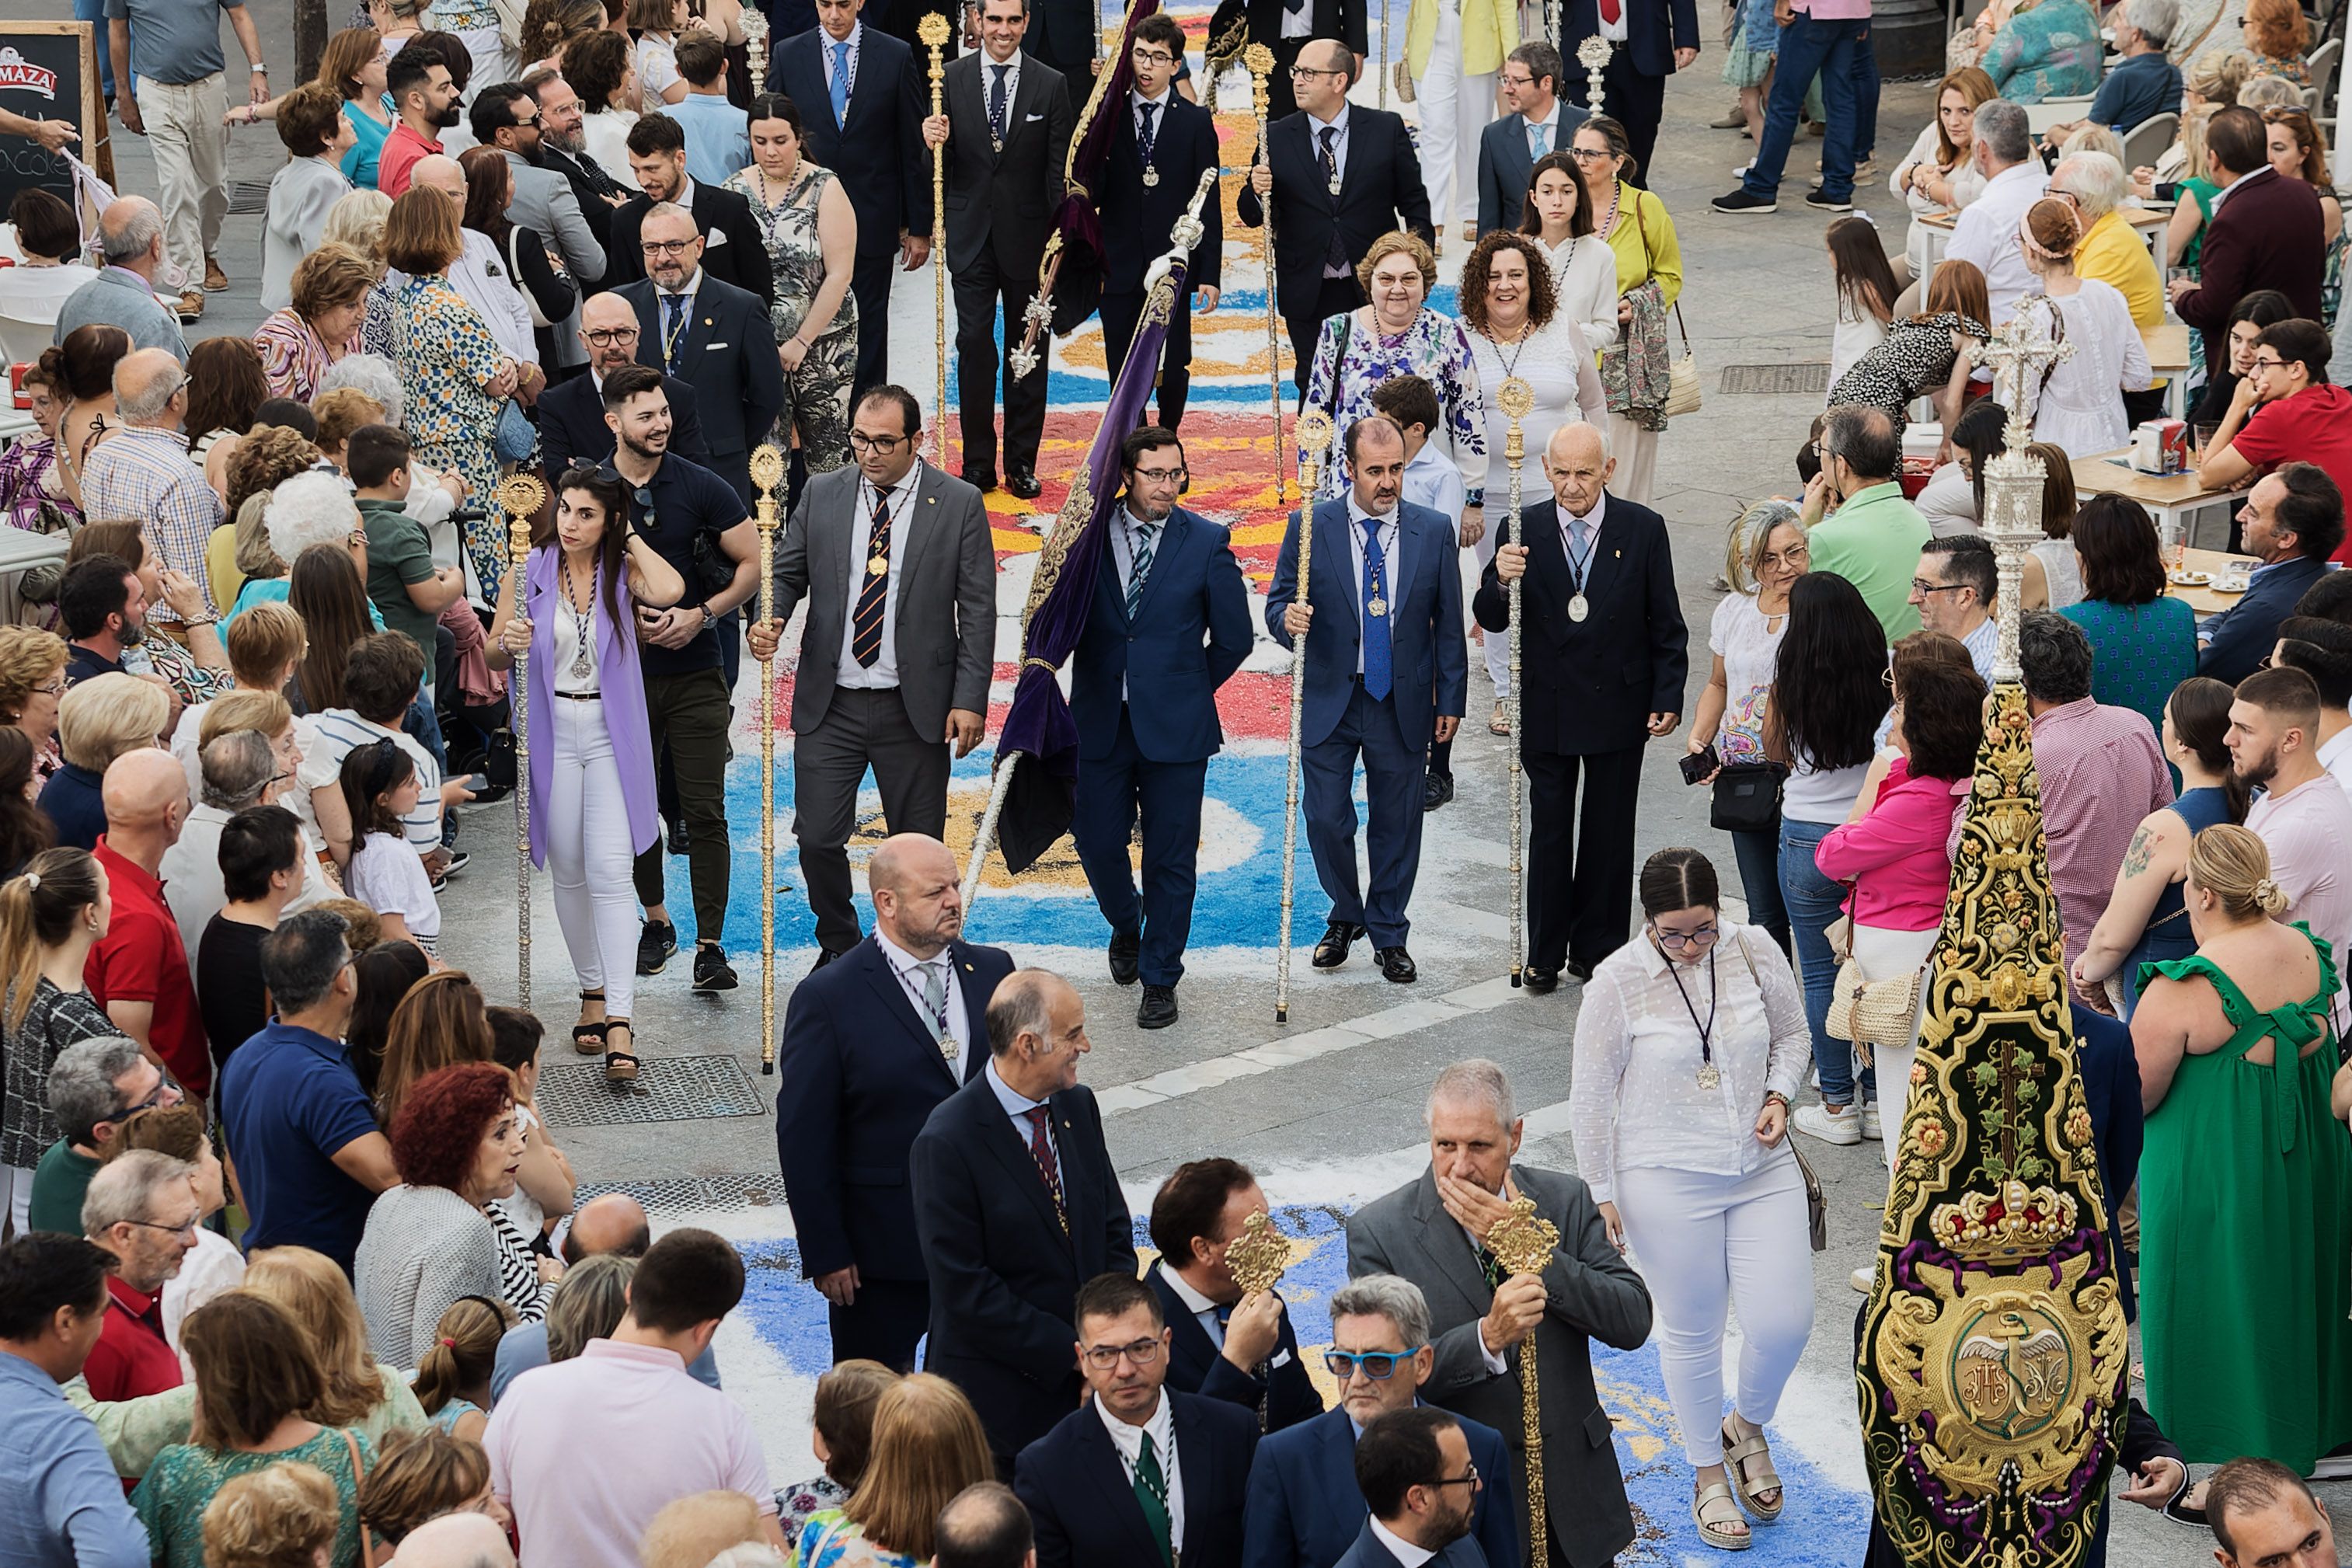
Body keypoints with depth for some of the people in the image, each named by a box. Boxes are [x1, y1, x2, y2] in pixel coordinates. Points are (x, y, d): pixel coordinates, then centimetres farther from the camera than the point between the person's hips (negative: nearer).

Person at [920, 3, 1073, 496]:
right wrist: (934, 142, -19)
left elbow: (1059, 168, 0)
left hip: (1027, 234, 0)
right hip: (971, 234, 0)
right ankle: (978, 465, 7)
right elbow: (941, 161, 4)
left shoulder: (1050, 85, -1)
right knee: (974, 345, 0)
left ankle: (1021, 464, 14)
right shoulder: (952, 78, 1)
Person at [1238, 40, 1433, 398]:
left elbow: (1415, 204, 6)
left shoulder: (1386, 129, 1)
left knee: (1376, 391, 2)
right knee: (1316, 392, 5)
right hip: (1308, 298, 1)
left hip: (1374, 289, -1)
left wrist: (1418, 270, 1)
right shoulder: (1277, 138, 2)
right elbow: (1251, 217, 5)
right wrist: (1257, 192, -18)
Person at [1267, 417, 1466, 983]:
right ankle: (1345, 916, 27)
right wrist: (1288, 619, -28)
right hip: (1330, 700, -1)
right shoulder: (1311, 527, -6)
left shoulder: (1434, 532, -2)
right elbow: (1279, 602, -3)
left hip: (1402, 704, 1)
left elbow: (1448, 624, 4)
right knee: (1326, 819, 1)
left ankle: (1389, 936, 24)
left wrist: (1451, 701, 3)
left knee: (1397, 824, 9)